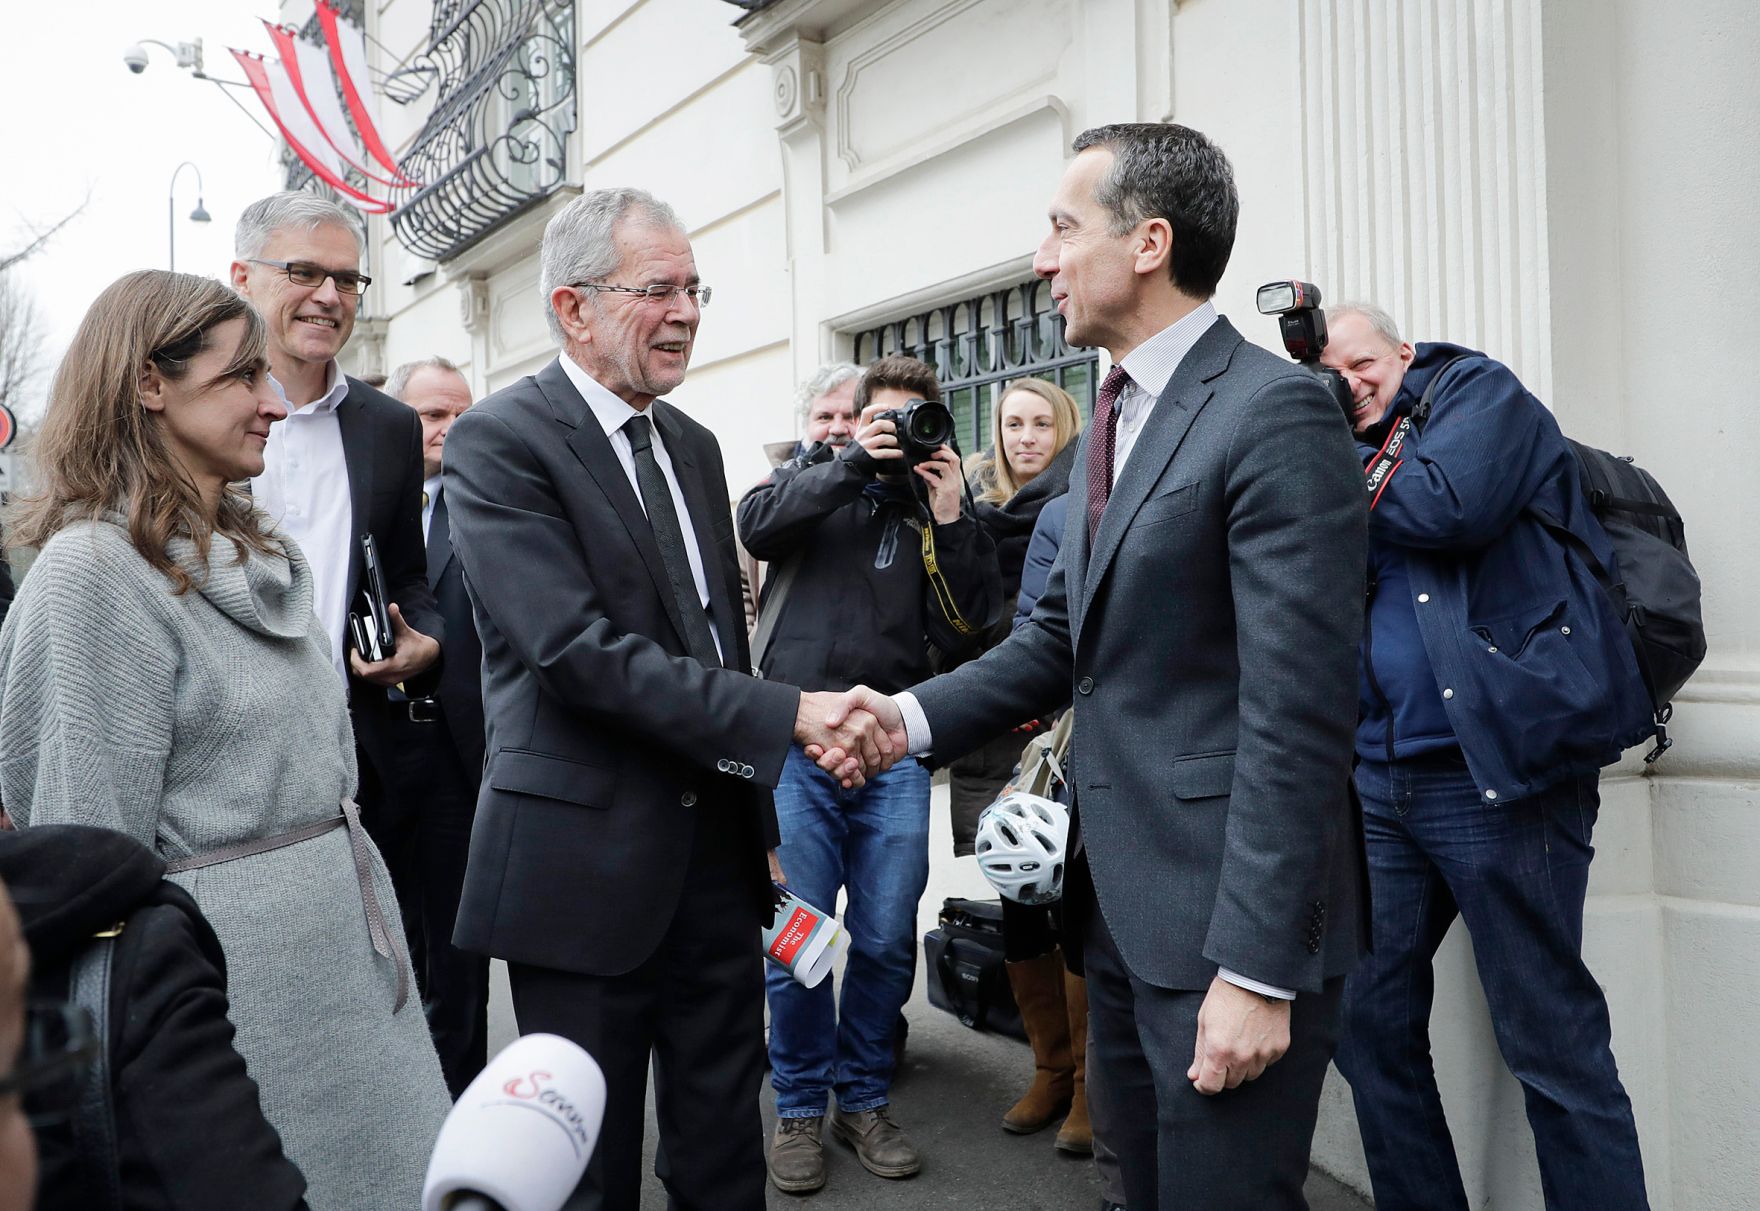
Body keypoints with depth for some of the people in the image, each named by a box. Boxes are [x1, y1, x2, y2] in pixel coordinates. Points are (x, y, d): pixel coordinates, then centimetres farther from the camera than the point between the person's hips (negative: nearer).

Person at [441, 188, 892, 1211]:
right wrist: (789, 715, -25)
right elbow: (581, 650, -22)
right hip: (585, 866, -6)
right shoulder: (499, 441, -11)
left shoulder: (694, 445, 12)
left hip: (717, 851, 6)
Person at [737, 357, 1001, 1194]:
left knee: (886, 942, 6)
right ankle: (800, 1107, 21)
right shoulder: (813, 475, 10)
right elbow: (757, 526, -11)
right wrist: (851, 462, -13)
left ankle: (864, 1099, 26)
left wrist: (951, 521, -7)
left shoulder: (933, 506, 11)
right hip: (795, 741, -1)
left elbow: (961, 629, 1)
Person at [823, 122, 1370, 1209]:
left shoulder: (1275, 410, -15)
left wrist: (1258, 969, -21)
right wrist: (915, 715, -2)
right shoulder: (1115, 421, 14)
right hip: (1120, 907, 9)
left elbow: (1298, 714, -20)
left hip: (1226, 916, -8)